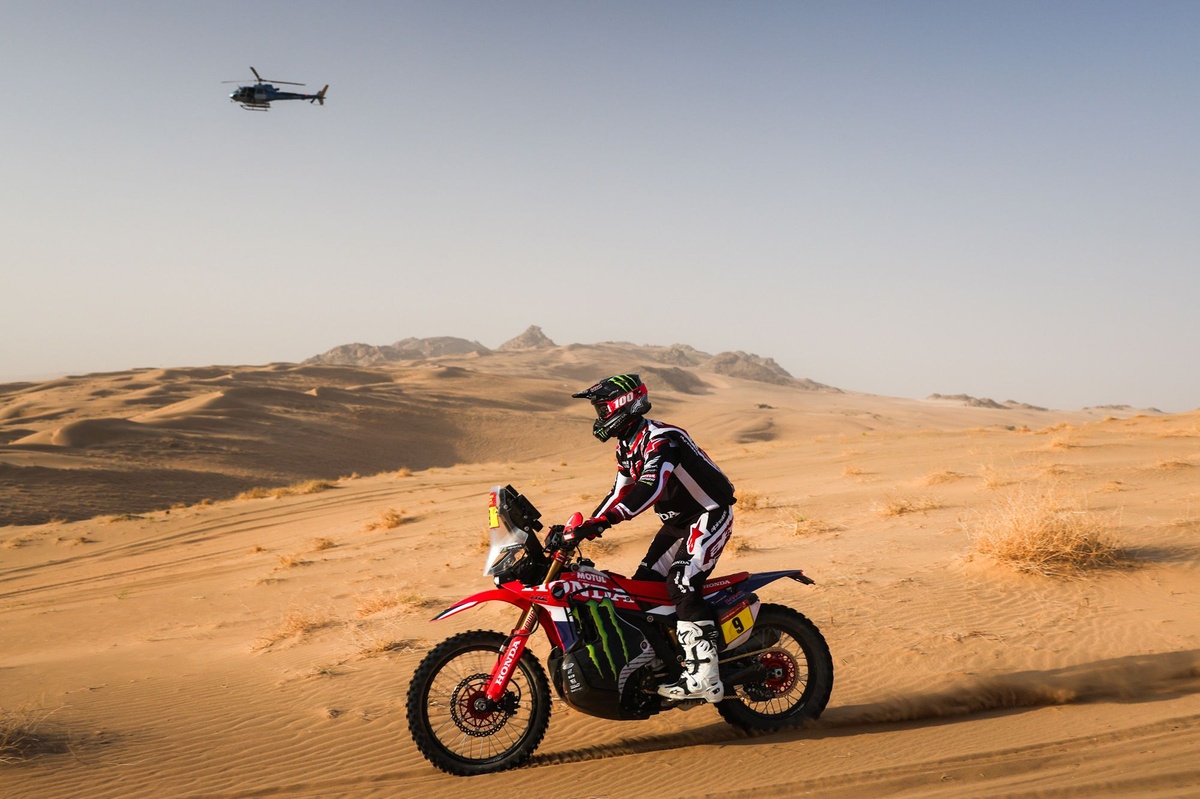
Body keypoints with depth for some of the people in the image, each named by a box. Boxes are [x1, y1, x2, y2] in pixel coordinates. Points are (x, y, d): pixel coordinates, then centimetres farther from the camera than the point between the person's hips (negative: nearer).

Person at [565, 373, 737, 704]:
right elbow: (620, 492, 13)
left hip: (710, 514, -10)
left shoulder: (660, 439, -25)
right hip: (678, 520, 10)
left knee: (682, 583, -24)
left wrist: (601, 521, -47)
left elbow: (650, 488, -39)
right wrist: (587, 526, 3)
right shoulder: (627, 447, 7)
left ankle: (704, 677, -25)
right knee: (643, 583, 6)